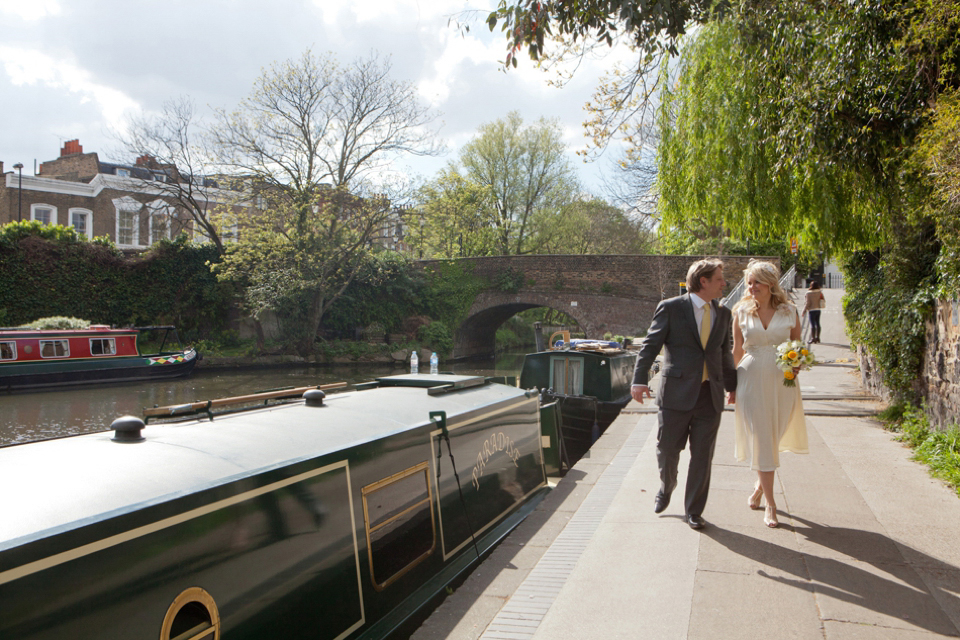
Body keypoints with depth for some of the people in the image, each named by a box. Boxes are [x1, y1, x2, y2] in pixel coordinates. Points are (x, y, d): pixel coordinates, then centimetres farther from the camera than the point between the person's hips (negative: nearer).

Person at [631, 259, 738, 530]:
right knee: (667, 450, 8)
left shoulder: (723, 314, 12)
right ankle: (666, 489, 39)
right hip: (677, 393, -3)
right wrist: (640, 379, -16)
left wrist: (732, 385, 26)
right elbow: (650, 345, -6)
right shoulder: (671, 308, -3)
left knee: (702, 457, 6)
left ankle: (693, 510, 21)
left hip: (710, 395, 4)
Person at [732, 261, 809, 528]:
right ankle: (770, 504, 5)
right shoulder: (741, 312, 1)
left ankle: (760, 485, 34)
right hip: (751, 379, -1)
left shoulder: (789, 312, 1)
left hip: (781, 380, 1)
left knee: (773, 436, 8)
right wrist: (731, 382, 8)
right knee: (760, 439, -2)